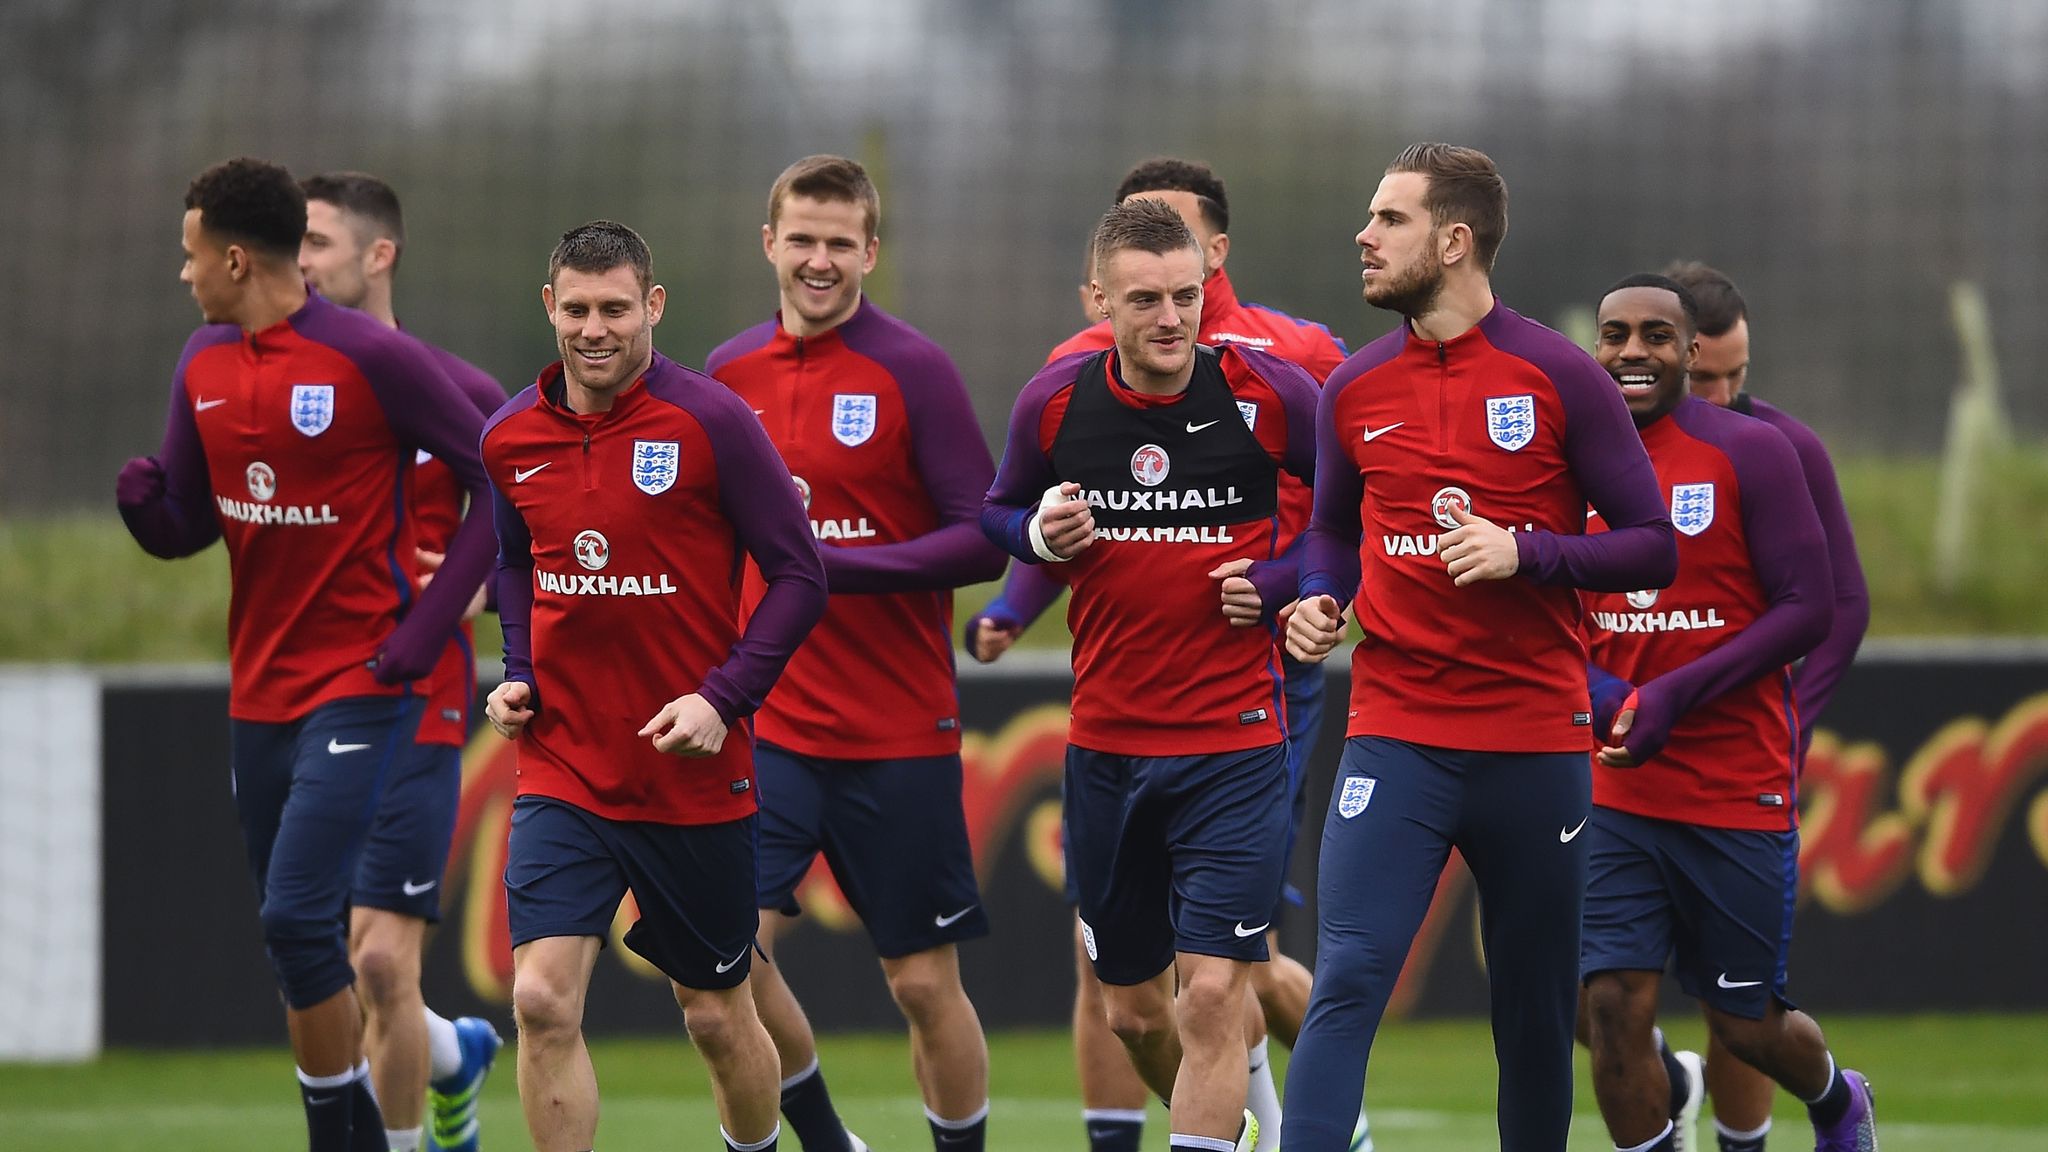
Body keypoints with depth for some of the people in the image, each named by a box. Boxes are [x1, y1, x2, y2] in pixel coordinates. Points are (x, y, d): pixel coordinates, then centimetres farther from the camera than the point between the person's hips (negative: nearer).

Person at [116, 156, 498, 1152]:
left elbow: (498, 482, -9)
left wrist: (426, 626, -13)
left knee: (298, 919, -16)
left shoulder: (374, 359, -13)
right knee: (296, 939, 9)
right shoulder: (203, 364, 8)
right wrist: (143, 498, -10)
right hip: (257, 693, 7)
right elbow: (186, 525, 14)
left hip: (359, 688, -7)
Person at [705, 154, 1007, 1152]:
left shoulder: (913, 371, -7)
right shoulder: (729, 375, 7)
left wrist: (832, 566, -20)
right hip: (768, 725, 3)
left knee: (924, 984, 3)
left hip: (899, 734, -3)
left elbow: (982, 541, -12)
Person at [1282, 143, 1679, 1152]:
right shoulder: (1354, 390, 7)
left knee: (1535, 1019, 7)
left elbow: (1652, 547, -2)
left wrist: (1523, 552, -17)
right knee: (1346, 982, -16)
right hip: (1396, 738, 1)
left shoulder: (1559, 378, -3)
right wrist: (1318, 601, 3)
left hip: (1535, 748, -1)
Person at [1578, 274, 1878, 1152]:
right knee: (1613, 1006, -9)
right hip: (1615, 792, 3)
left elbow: (1809, 609, -11)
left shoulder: (1749, 453, -8)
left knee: (1745, 1025, 8)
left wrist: (1676, 695, -20)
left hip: (1739, 793, -3)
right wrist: (1597, 693, -12)